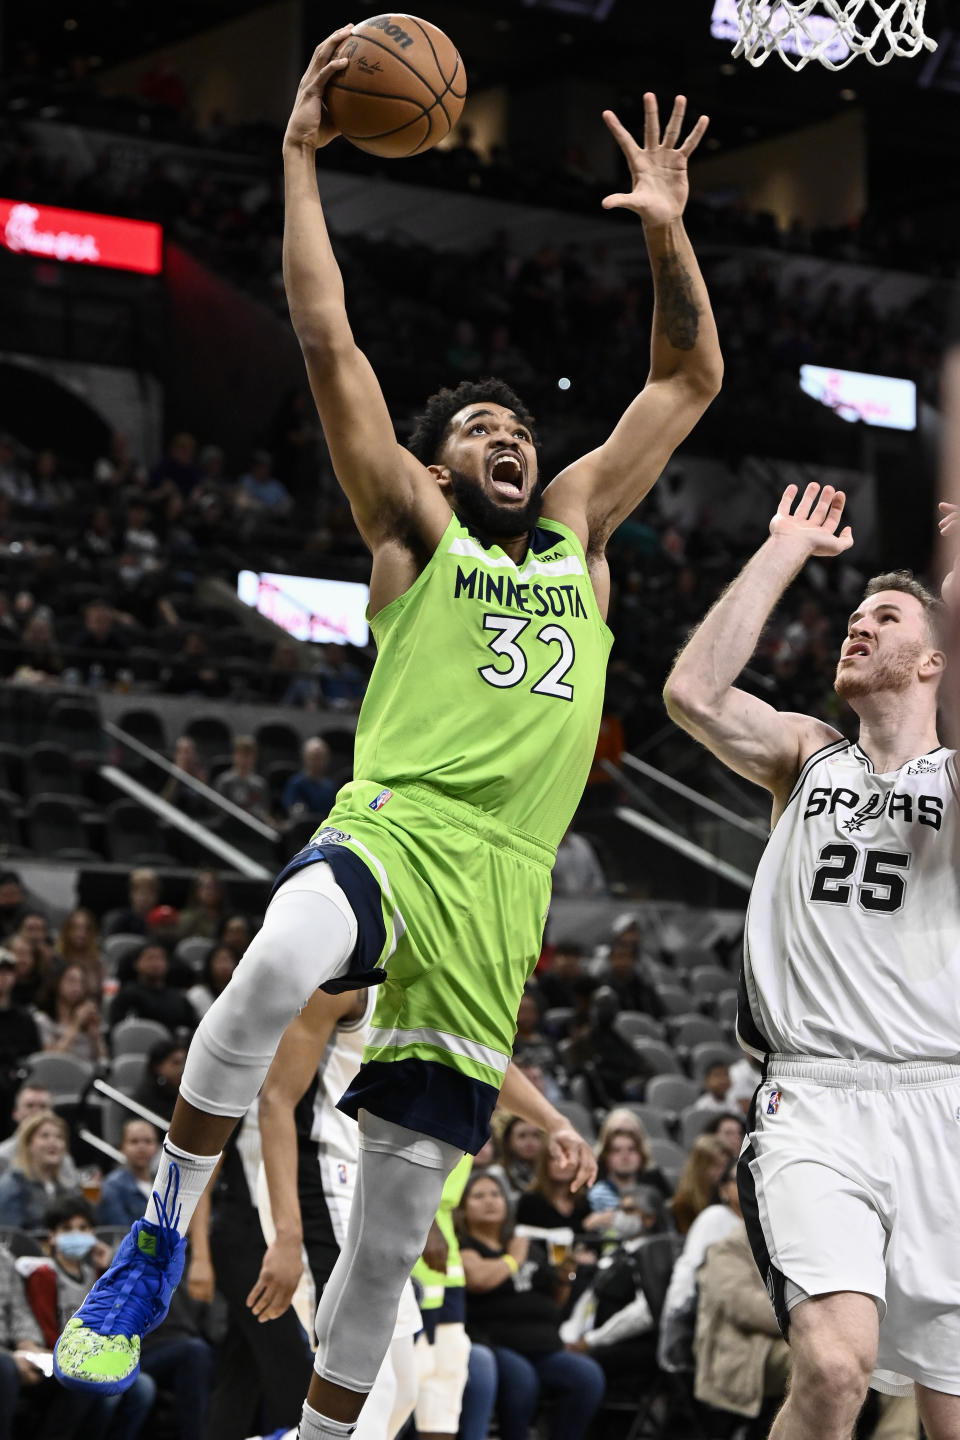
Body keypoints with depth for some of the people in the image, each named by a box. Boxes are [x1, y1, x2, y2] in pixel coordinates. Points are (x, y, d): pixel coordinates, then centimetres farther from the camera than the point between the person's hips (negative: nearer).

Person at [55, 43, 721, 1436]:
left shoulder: (578, 530, 23)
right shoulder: (413, 528, 12)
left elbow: (689, 378, 25)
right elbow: (328, 339, 4)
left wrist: (667, 231, 13)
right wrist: (301, 159, 3)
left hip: (500, 891, 4)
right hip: (391, 831, -4)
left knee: (402, 1202, 4)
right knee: (275, 970, -38)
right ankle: (162, 1237, -19)